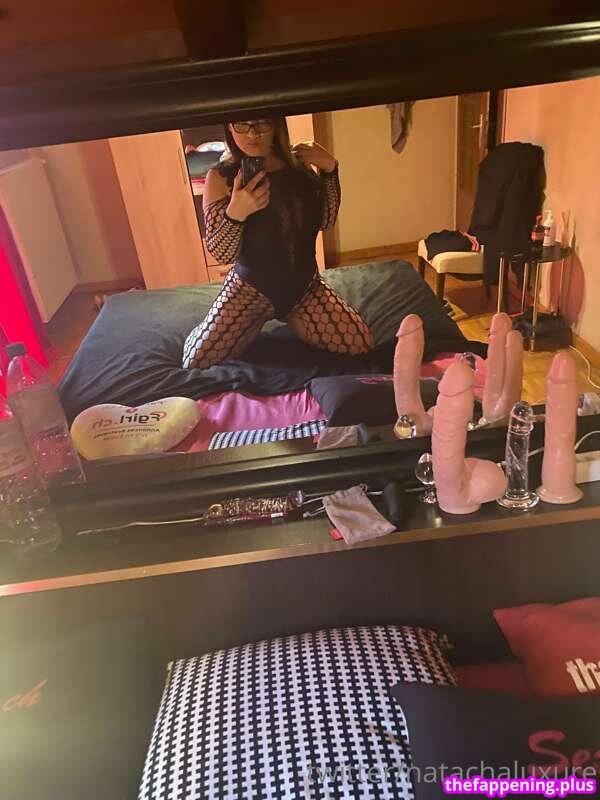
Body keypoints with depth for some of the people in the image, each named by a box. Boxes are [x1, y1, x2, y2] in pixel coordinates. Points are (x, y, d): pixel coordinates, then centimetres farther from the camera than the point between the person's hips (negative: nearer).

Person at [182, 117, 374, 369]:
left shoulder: (298, 164, 1)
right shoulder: (221, 177, -10)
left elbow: (325, 221, 6)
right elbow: (221, 254, -13)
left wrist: (330, 170, -6)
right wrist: (235, 213, -32)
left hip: (305, 284, 3)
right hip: (249, 288, -2)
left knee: (360, 344, -15)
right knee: (197, 362, -16)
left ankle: (288, 317, 13)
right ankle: (258, 321, 16)